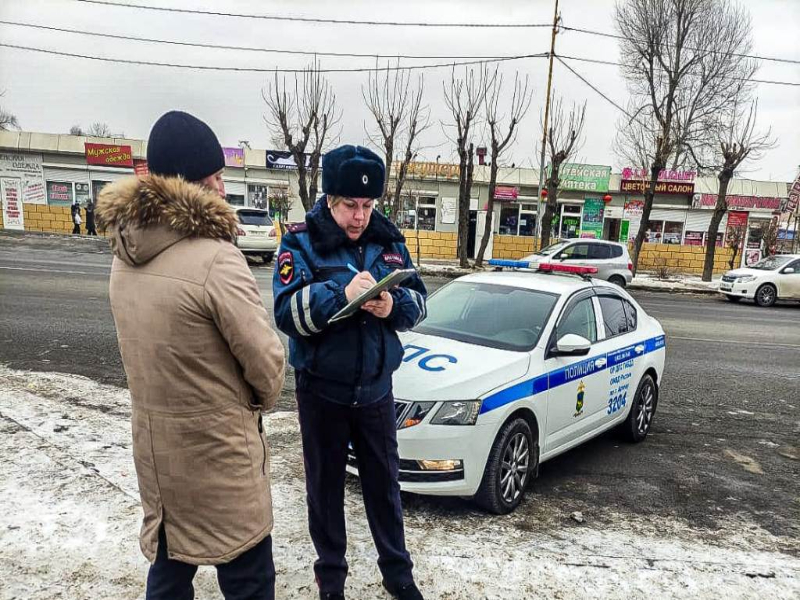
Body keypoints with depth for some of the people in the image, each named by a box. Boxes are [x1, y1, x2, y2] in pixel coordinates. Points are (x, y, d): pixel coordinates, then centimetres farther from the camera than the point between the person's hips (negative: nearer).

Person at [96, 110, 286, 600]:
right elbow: (264, 359, -18)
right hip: (216, 445, -7)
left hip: (154, 440, 8)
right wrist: (263, 399, 1)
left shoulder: (126, 257, 2)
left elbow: (156, 345, 7)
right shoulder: (215, 258, -23)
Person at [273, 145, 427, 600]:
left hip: (375, 388, 3)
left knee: (384, 482, 17)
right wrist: (341, 294, -34)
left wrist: (394, 306, -19)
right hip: (321, 389, -2)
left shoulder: (389, 239, 0)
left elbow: (419, 301, 3)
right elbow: (287, 313, -20)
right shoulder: (301, 241, -10)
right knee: (325, 485, 15)